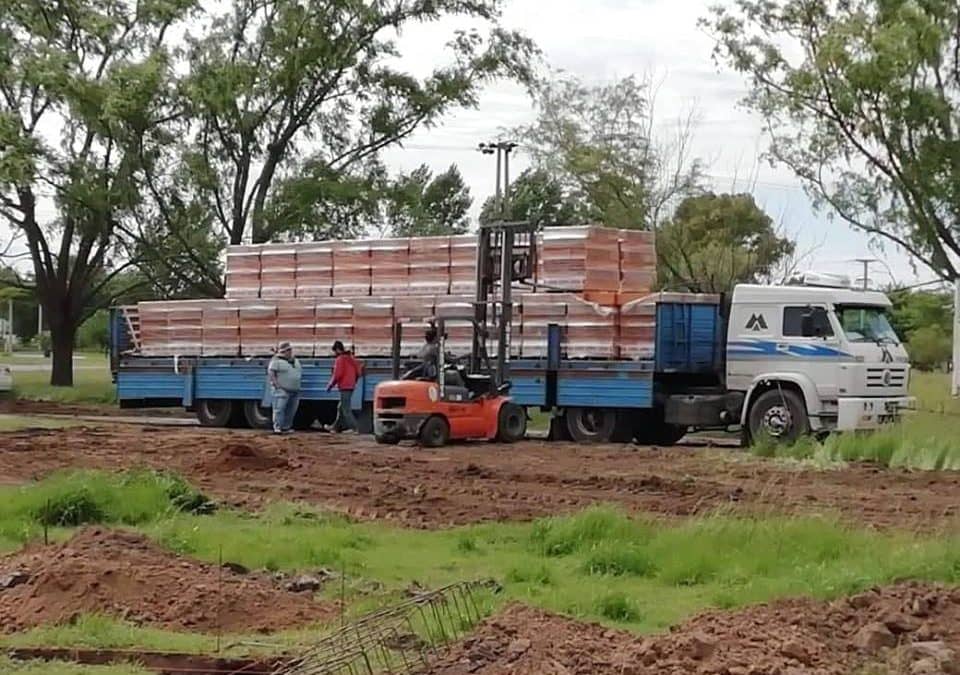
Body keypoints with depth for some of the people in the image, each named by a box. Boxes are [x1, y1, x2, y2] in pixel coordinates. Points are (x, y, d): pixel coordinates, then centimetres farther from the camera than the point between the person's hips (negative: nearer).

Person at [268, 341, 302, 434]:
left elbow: (300, 372, 29)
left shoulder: (296, 361, 18)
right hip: (282, 390, -7)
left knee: (291, 410, 7)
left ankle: (286, 427, 14)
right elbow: (271, 373, -11)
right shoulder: (276, 361, -5)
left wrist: (299, 380, 16)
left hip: (295, 391, 7)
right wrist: (276, 384, -17)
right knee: (279, 408, -11)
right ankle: (277, 427, -13)